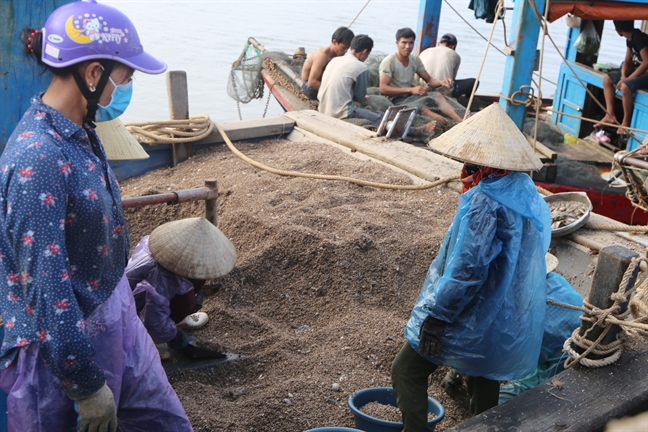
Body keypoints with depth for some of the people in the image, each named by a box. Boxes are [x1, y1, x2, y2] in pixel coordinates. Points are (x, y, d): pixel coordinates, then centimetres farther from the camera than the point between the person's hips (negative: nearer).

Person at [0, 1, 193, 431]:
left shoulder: (79, 134, 1)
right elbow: (45, 288, -25)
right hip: (64, 341, -8)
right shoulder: (37, 159, -27)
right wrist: (88, 386, -19)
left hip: (116, 318, 9)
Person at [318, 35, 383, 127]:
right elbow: (360, 98, 0)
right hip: (341, 114, -8)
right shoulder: (361, 67, -9)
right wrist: (362, 97, 22)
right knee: (380, 119, -2)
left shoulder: (335, 60, 11)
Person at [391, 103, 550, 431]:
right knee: (484, 379, 24)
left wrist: (437, 315, -20)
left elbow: (466, 267, -27)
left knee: (407, 372, 4)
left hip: (475, 317, -8)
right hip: (512, 319, 9)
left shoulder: (486, 200, -25)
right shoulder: (526, 192, 3)